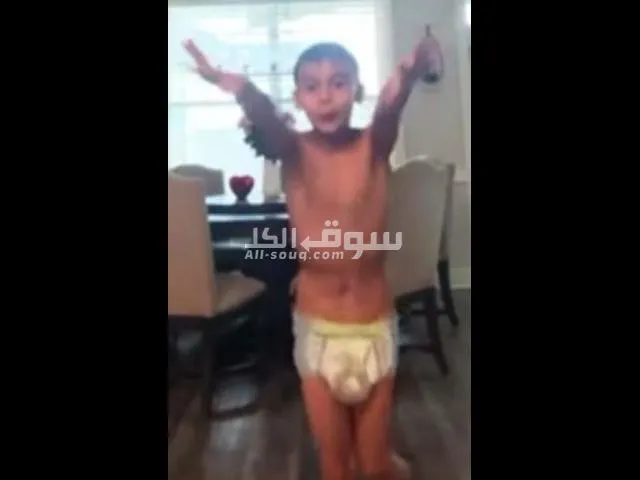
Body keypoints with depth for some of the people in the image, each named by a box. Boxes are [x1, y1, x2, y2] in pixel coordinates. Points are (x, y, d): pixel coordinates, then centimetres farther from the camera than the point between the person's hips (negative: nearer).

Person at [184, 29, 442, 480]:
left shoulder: (375, 145, -7)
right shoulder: (294, 151, -7)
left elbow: (391, 105, -30)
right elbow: (264, 119, -29)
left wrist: (408, 78, -53)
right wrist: (240, 89, -53)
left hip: (375, 324, 0)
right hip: (316, 328, 1)